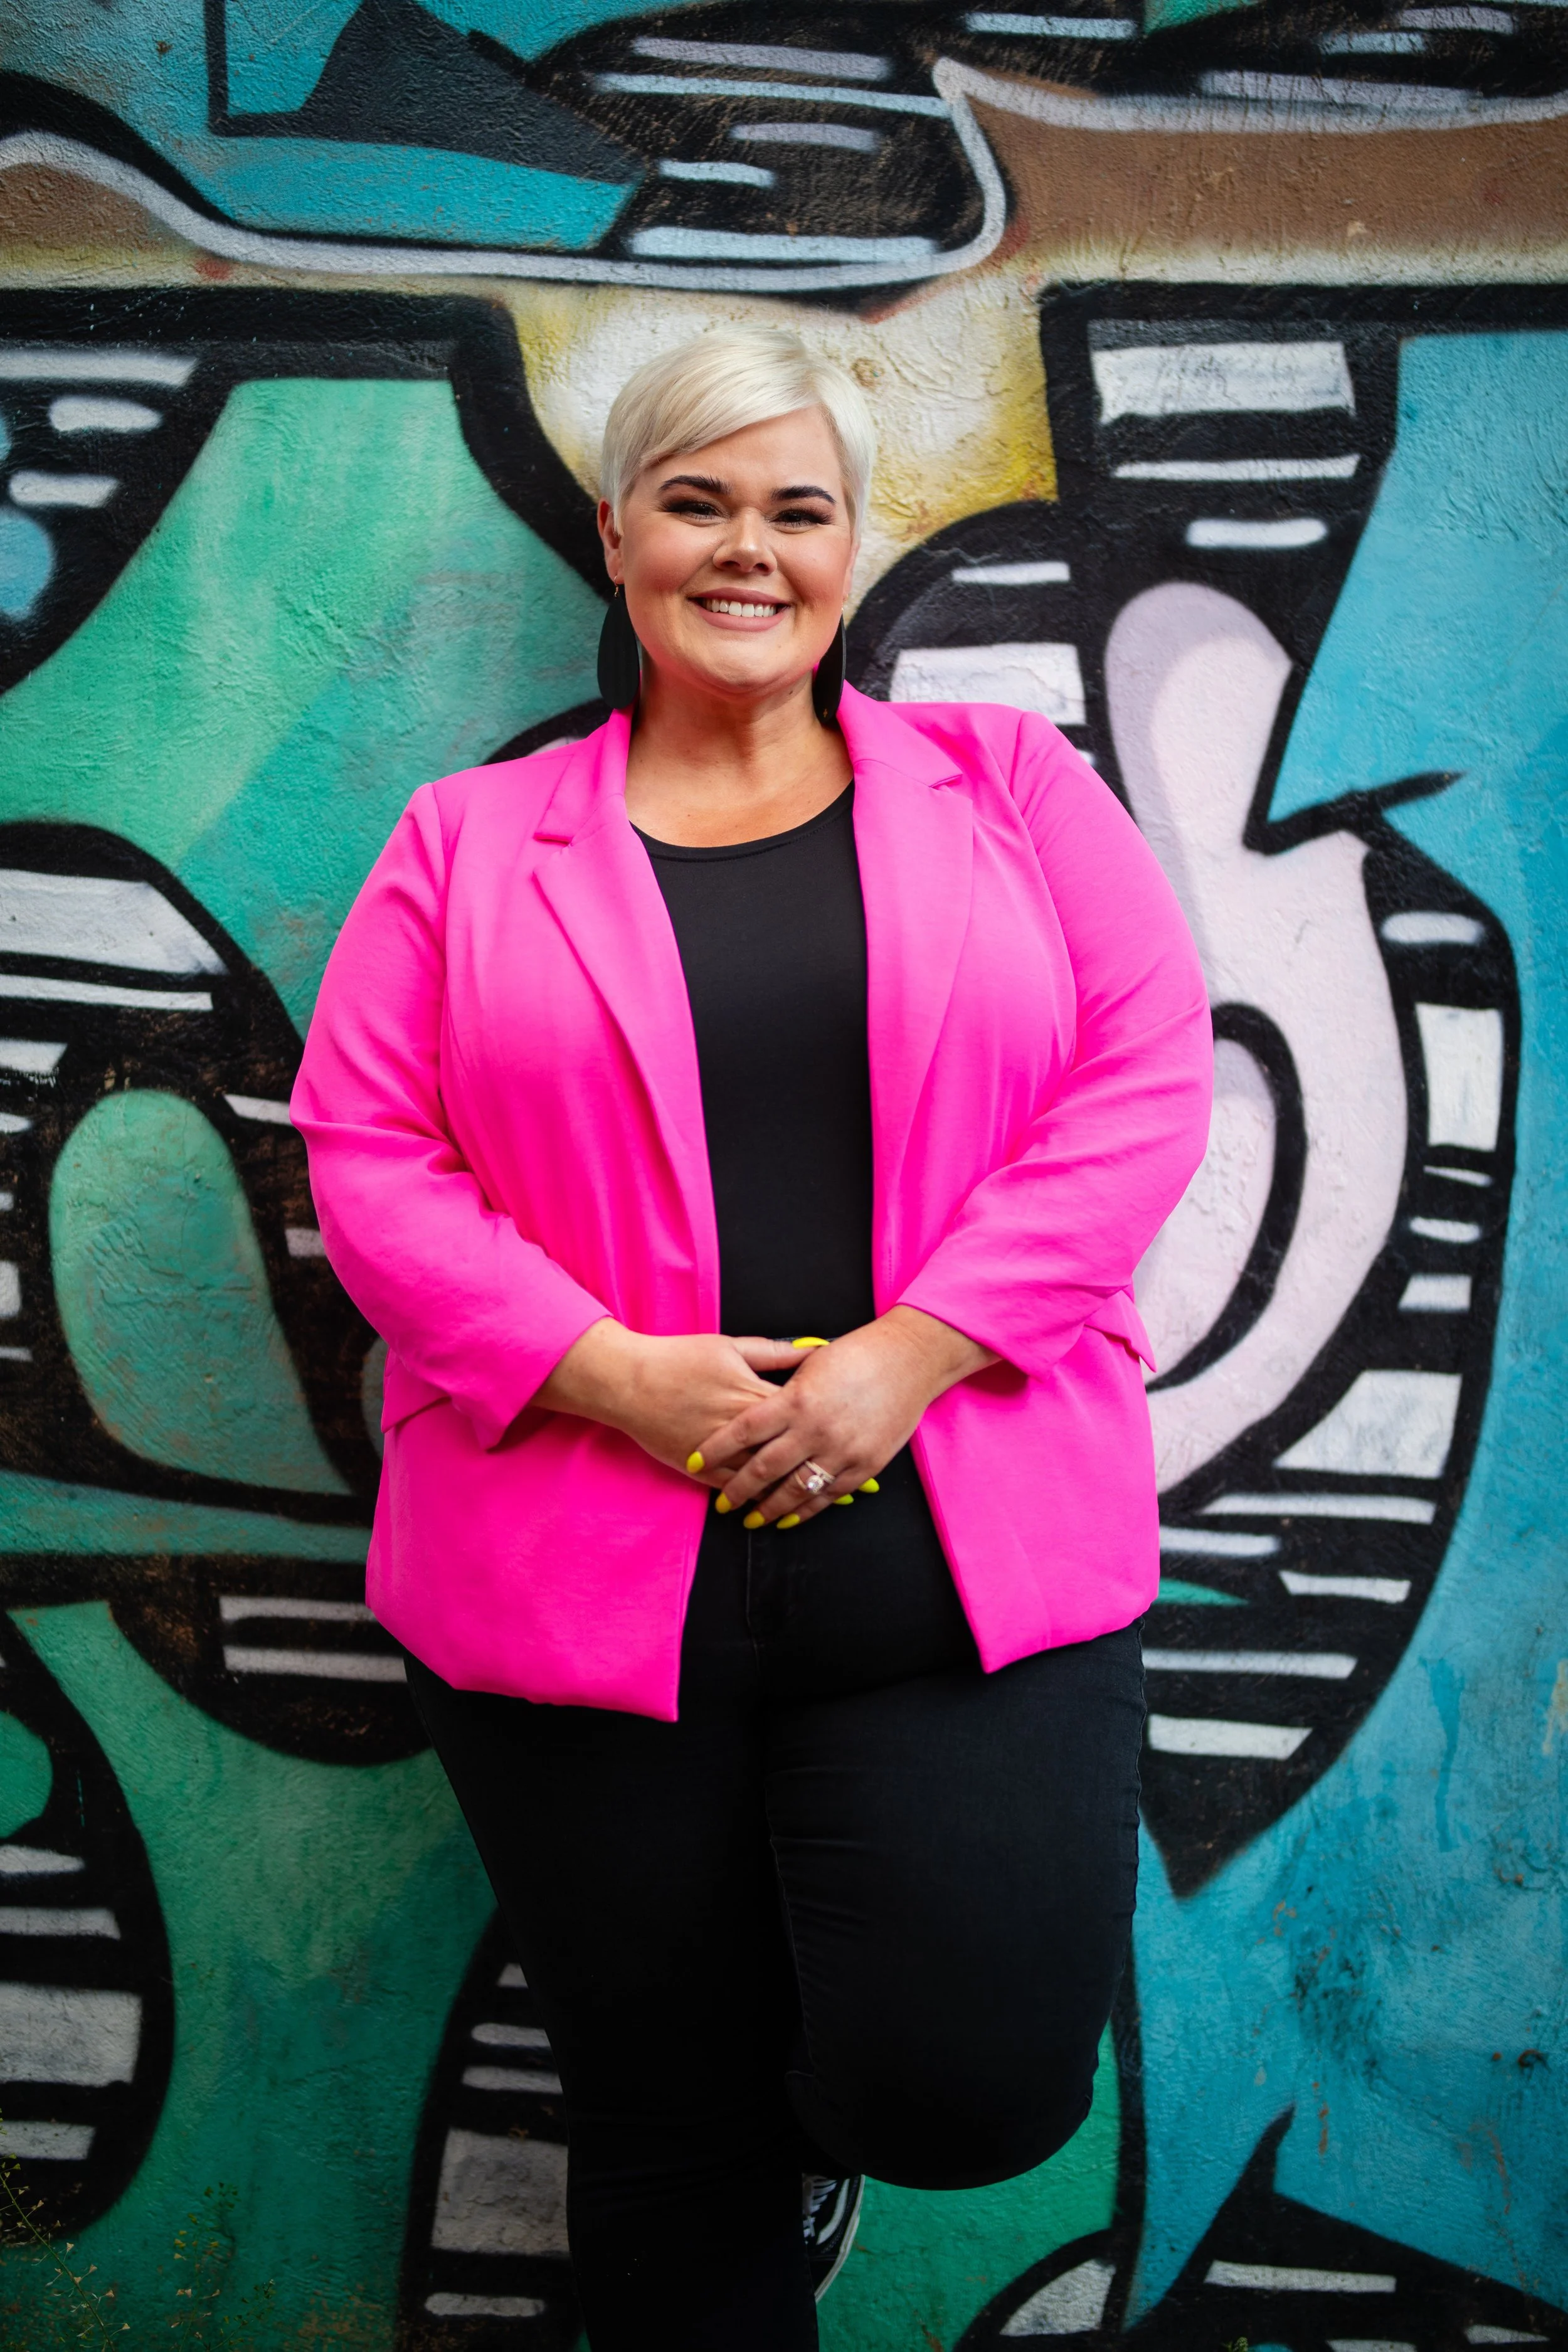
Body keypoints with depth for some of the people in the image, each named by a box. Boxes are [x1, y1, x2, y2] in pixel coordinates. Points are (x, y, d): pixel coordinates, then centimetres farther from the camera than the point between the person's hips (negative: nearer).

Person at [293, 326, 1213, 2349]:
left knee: (972, 2084, -6)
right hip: (590, 1571, 1)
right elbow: (366, 1153, 2)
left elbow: (1146, 1079, 0)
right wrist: (605, 1371, -13)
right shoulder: (470, 840, 9)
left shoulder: (1011, 785, 9)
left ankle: (822, 2108, 31)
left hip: (966, 1560, 0)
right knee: (663, 2128, 11)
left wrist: (908, 1355, -11)